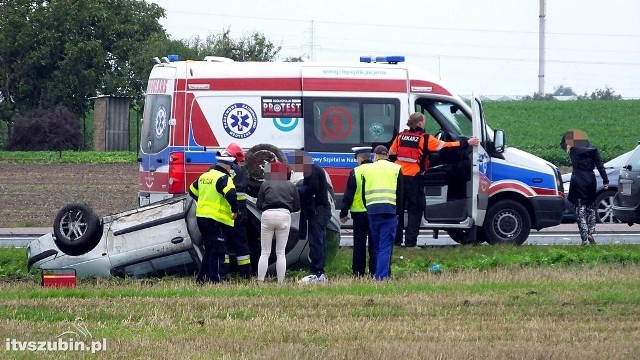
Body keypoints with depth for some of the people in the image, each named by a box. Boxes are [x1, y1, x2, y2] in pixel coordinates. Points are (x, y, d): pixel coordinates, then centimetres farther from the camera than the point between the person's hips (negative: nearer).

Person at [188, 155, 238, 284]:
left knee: (209, 249, 19)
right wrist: (235, 210, -14)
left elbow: (193, 191, 25)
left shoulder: (204, 176, 13)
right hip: (217, 220, -8)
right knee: (217, 251, -3)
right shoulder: (224, 178, -13)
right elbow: (230, 194, -28)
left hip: (201, 217, 8)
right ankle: (216, 279, -5)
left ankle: (201, 277, 21)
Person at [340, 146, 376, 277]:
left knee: (359, 243, 4)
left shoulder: (355, 172, -8)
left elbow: (348, 195, -5)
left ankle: (358, 271, 5)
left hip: (359, 212, -2)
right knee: (374, 244, 6)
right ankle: (374, 271, 4)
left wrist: (343, 213, 3)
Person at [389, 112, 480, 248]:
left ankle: (396, 239, 18)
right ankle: (410, 242, -4)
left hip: (399, 175, 5)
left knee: (398, 208, 15)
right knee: (415, 209, 2)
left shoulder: (401, 136, 6)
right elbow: (445, 145, -6)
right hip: (414, 177, -5)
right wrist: (466, 143, 1)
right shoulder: (425, 139, -8)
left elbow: (391, 152, 13)